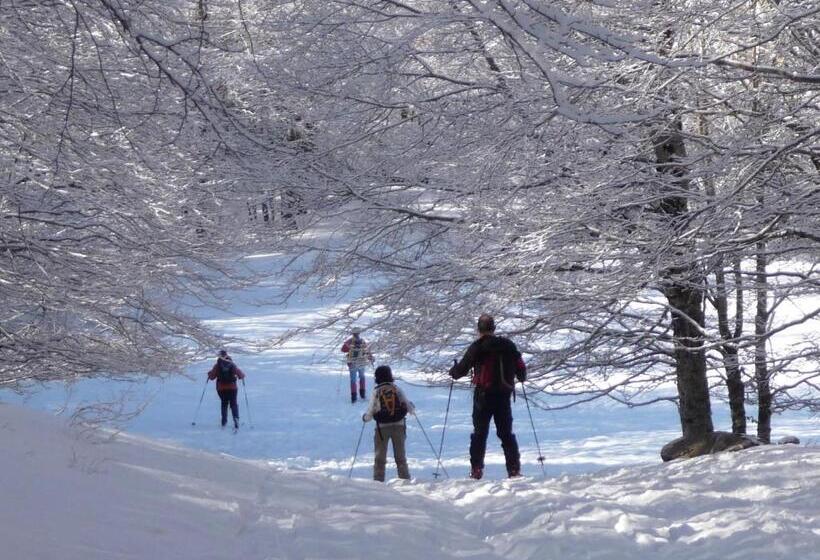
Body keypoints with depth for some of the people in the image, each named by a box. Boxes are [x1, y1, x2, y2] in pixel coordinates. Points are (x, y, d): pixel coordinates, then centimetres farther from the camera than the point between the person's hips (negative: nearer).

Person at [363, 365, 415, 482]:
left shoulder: (376, 392, -8)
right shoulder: (397, 389, -4)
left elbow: (370, 413, -7)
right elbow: (408, 406, -2)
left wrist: (365, 417, 15)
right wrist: (412, 409, 21)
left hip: (382, 427, -2)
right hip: (398, 426, 2)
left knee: (380, 457, 10)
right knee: (400, 457, 13)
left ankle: (378, 481, 7)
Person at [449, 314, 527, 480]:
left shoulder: (477, 347, -6)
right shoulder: (508, 345, 4)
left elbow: (462, 368, -4)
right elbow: (521, 367, 8)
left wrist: (453, 371, 18)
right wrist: (521, 377, 30)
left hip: (484, 395, -3)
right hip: (504, 394, 3)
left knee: (479, 433, 2)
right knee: (506, 433, 9)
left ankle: (476, 469, -6)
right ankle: (514, 469, 2)